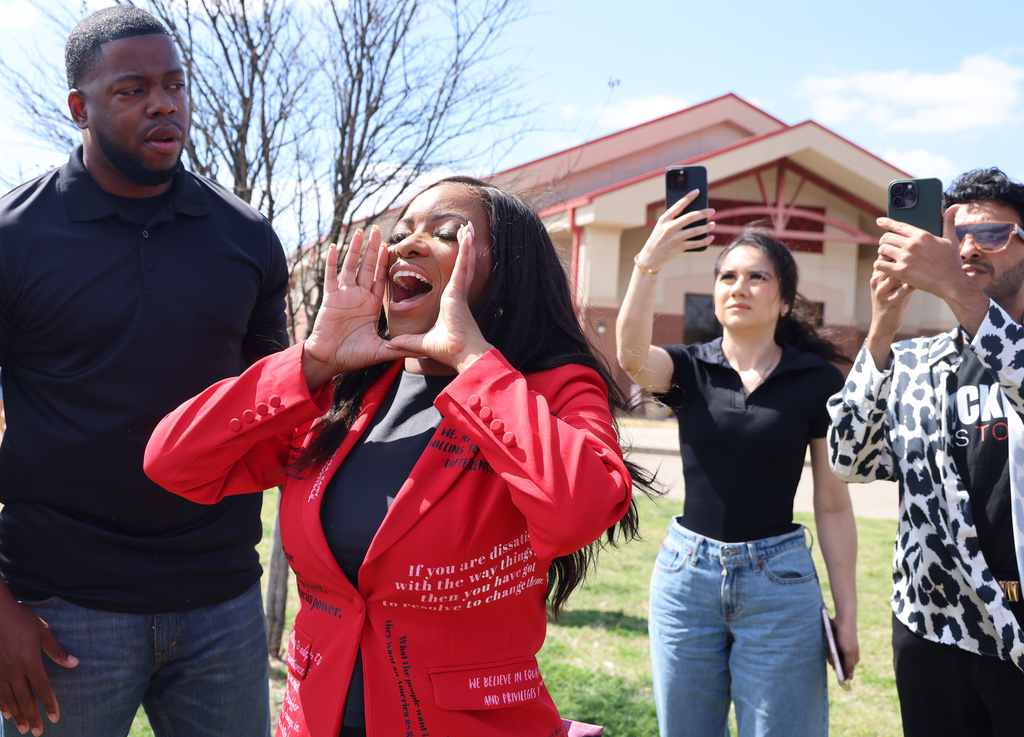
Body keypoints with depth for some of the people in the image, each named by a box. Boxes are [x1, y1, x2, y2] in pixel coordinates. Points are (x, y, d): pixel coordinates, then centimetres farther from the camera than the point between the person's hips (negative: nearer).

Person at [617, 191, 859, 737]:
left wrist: (847, 612, -2)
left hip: (779, 579, -2)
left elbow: (833, 505, 0)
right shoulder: (687, 369, 2)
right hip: (686, 572, 2)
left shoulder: (817, 381, -1)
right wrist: (648, 264, -37)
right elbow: (631, 355, -23)